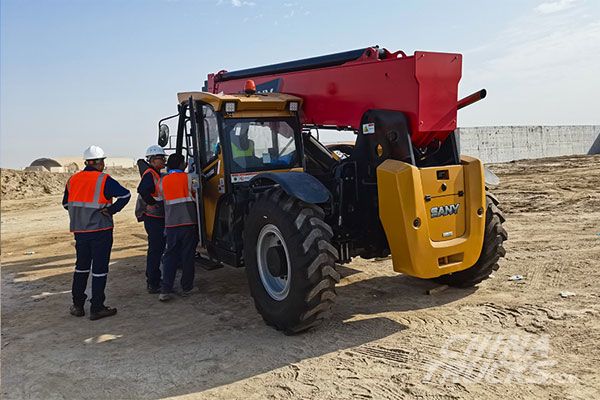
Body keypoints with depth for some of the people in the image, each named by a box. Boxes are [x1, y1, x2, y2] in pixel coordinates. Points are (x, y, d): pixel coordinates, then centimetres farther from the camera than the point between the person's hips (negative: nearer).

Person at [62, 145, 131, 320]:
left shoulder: (73, 180, 8)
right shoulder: (104, 180, -11)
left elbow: (66, 203, 18)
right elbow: (125, 195, -20)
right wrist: (112, 210, -12)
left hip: (79, 231, 6)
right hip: (100, 230, -6)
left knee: (81, 266, 18)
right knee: (99, 269, 1)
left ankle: (77, 305, 24)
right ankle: (97, 308, 5)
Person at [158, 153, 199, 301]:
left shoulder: (162, 181, 6)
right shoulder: (188, 178, -4)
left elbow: (163, 199, 12)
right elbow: (197, 196, 1)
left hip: (171, 224, 3)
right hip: (189, 222, -3)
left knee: (170, 256, 9)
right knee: (188, 256, 6)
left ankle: (165, 290, 2)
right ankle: (186, 288, 13)